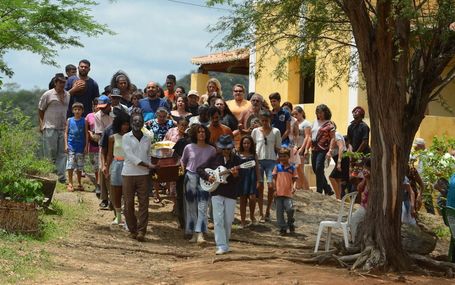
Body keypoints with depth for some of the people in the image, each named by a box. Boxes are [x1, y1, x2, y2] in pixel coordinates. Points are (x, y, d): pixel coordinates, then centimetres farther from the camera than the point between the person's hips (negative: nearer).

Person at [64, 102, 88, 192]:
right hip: (71, 146, 0)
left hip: (81, 147, 0)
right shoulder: (69, 120, 4)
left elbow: (86, 134, 4)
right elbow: (66, 133, 5)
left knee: (79, 166, 7)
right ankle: (70, 183, 3)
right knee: (70, 165, -4)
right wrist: (66, 145, -3)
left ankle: (79, 184, 17)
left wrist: (86, 146, -2)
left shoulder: (84, 121, 3)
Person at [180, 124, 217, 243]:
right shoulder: (189, 148, 0)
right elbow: (183, 161, 16)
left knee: (202, 207, -11)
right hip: (190, 178, 2)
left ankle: (200, 234, -17)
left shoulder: (211, 150, -1)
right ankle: (194, 234, 17)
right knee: (191, 207, 7)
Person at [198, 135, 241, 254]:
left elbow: (240, 180, -4)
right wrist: (208, 177, -10)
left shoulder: (236, 160, 0)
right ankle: (221, 246, -9)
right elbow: (199, 169, 7)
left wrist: (235, 174, -26)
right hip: (216, 192, 0)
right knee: (218, 220, -8)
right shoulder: (215, 159, 3)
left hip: (231, 194, 0)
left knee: (228, 221, 6)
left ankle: (225, 244, 22)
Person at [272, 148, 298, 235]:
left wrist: (293, 187, -11)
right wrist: (274, 190, -1)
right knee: (279, 211, 3)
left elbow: (294, 180, 7)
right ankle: (282, 228, 14)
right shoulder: (277, 167, 7)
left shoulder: (292, 168, 6)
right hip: (279, 193, 1)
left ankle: (290, 223, 12)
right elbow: (274, 179, 7)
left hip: (288, 193, -1)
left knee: (290, 209, -15)